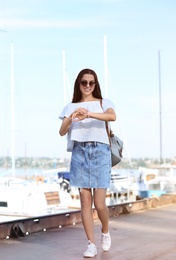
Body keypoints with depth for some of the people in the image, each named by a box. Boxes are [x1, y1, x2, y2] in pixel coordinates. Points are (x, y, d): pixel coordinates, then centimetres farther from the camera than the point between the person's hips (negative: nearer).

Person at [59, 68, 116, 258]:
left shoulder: (103, 103, 8)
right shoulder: (71, 107, 13)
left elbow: (112, 116, -15)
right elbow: (62, 132, 1)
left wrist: (89, 114, -30)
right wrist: (71, 118, -19)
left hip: (100, 151, -2)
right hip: (79, 152, 2)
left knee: (99, 203, -5)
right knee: (85, 201, -1)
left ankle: (105, 232, 25)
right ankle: (91, 244, 7)